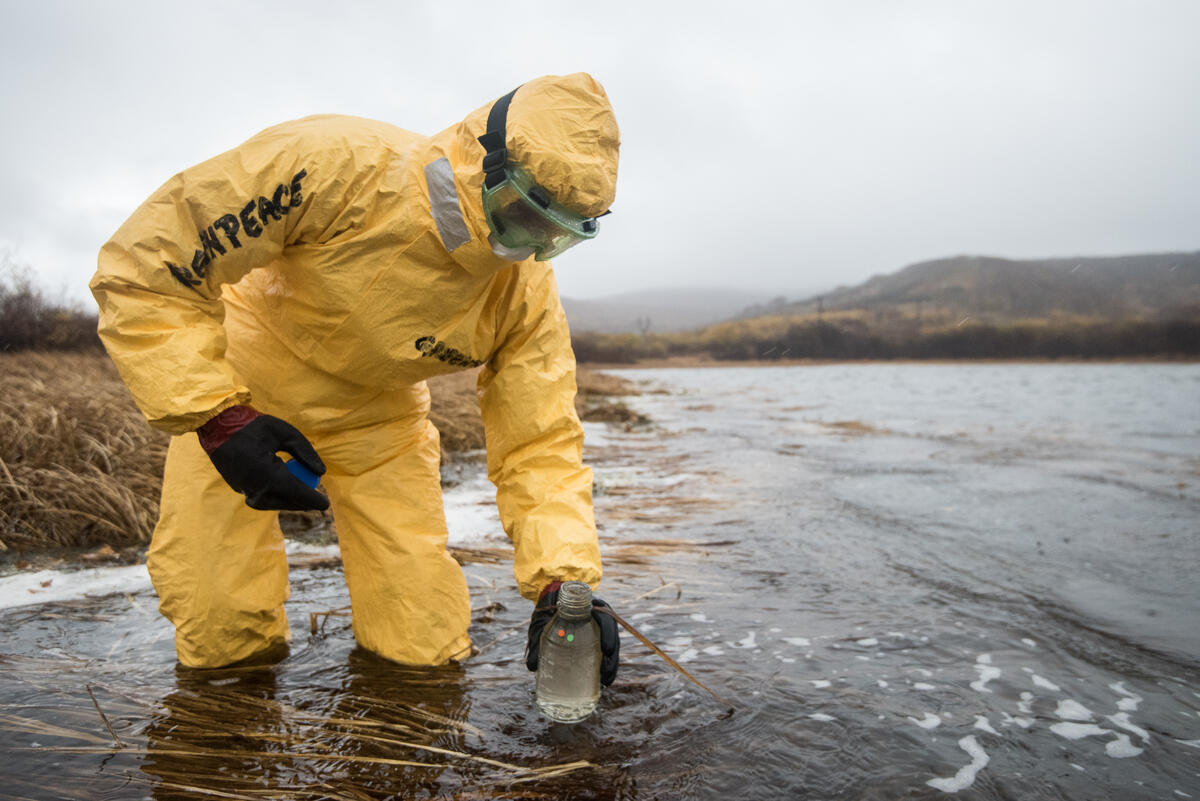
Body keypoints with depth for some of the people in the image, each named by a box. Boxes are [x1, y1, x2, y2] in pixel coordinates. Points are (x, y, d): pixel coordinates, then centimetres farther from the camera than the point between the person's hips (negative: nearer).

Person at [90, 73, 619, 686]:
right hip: (235, 385, -2)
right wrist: (216, 417, -32)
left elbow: (540, 445, -17)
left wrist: (563, 581, -30)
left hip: (376, 416, 3)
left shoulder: (525, 293, -20)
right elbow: (145, 265, -26)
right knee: (219, 639, -3)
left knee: (424, 645, 0)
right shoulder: (337, 165, -32)